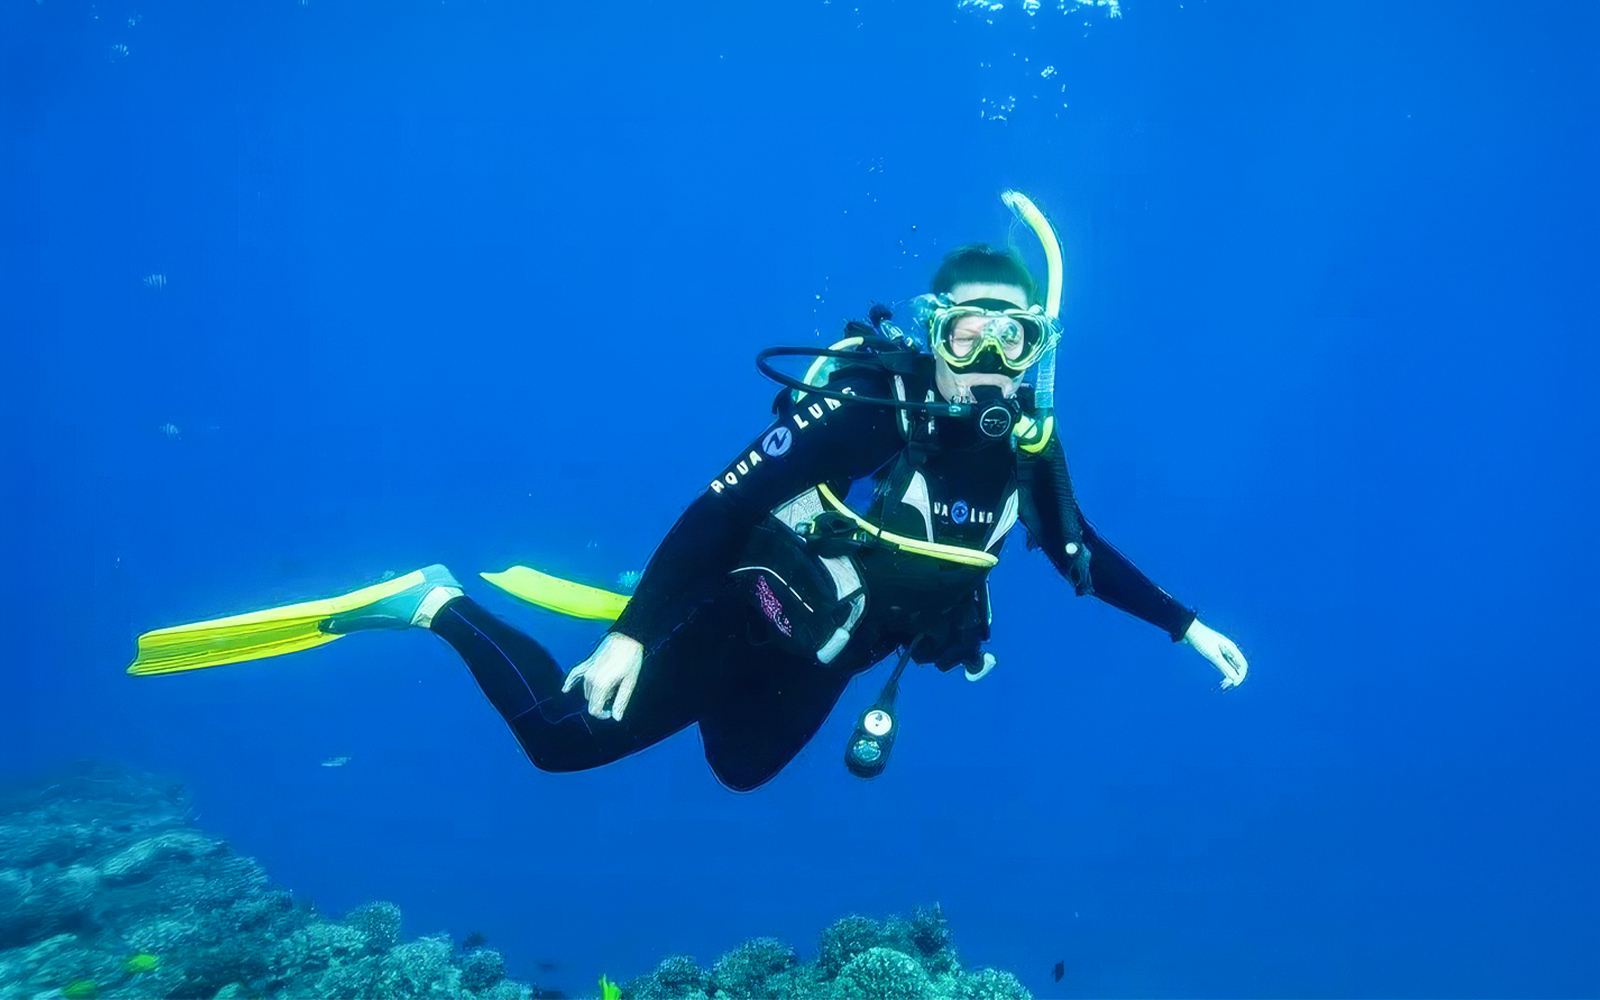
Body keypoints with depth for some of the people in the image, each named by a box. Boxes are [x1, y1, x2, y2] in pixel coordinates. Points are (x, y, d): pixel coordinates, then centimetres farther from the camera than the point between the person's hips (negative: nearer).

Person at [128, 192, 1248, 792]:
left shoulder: (1029, 447, -8)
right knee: (567, 736, -9)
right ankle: (440, 605, 15)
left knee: (740, 767, 26)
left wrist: (1185, 625, 9)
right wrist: (632, 635, -33)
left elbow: (1085, 552, 9)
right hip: (757, 610, -6)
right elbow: (723, 502, -29)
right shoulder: (868, 401, -28)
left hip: (828, 653, 7)